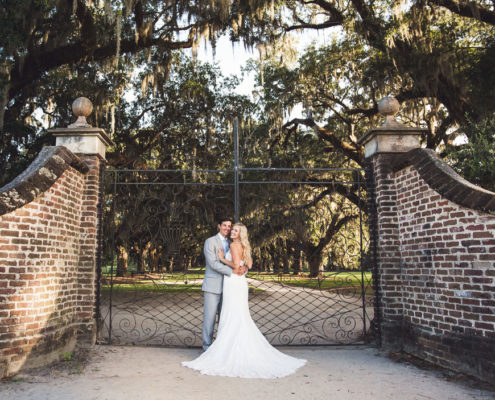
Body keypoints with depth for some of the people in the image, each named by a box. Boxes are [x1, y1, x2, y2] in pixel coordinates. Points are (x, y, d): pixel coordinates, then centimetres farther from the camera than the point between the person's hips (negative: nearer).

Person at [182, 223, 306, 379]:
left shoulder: (234, 245, -12)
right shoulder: (245, 247, 13)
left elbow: (236, 264, -22)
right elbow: (249, 265, 14)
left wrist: (223, 259, -9)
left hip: (233, 282, -9)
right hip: (241, 282, 9)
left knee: (232, 317, -4)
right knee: (242, 317, 13)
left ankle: (231, 352, 0)